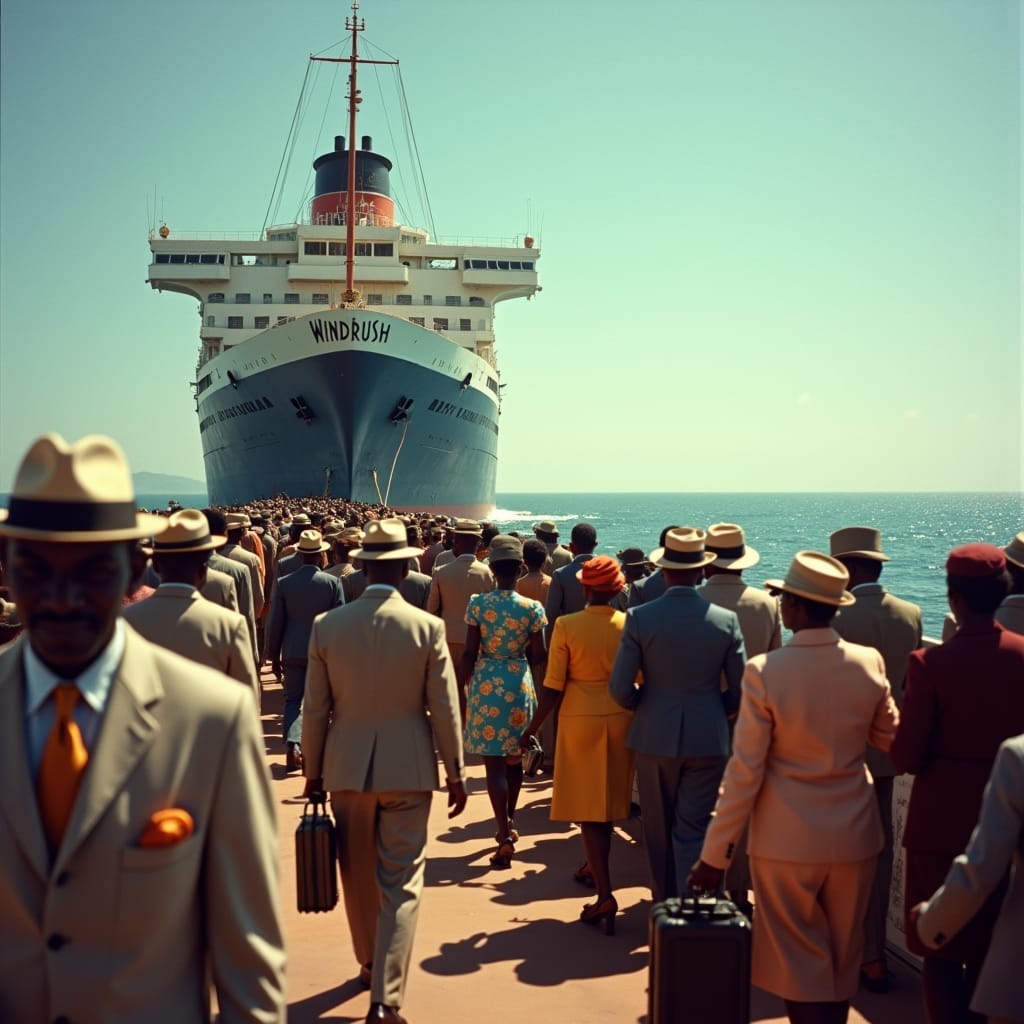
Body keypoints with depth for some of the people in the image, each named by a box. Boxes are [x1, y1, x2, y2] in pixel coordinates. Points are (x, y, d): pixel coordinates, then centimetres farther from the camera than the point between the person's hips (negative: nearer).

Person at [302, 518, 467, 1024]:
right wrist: (456, 773, 4)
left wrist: (313, 770, 11)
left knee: (358, 874, 20)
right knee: (400, 883, 4)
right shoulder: (427, 627, -10)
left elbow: (315, 710, -1)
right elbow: (444, 710, -6)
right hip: (408, 768, -2)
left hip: (347, 767, 2)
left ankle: (370, 963, 39)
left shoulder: (327, 626, -5)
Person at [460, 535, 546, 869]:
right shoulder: (532, 608, -6)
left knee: (494, 762, 1)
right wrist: (541, 692, 17)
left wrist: (461, 690, 4)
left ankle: (505, 836, -5)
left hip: (485, 683, -2)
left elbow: (470, 654, -7)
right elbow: (538, 658, -1)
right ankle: (509, 823, 35)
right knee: (514, 759, 19)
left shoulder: (477, 604, -8)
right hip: (519, 684, 2)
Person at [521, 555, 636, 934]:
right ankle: (594, 866, 41)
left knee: (588, 805, 2)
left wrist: (531, 729, -1)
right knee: (608, 800, 21)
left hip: (581, 718, -3)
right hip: (620, 718, 3)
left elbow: (554, 688, -12)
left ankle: (605, 895, -7)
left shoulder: (566, 626, -13)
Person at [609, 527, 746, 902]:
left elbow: (620, 688, -10)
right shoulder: (726, 620, -7)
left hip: (655, 736, 0)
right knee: (693, 830, 6)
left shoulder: (639, 618, -11)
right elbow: (740, 689, -3)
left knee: (658, 829, 16)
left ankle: (664, 906, 29)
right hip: (708, 739, 0)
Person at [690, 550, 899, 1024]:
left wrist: (715, 852, -8)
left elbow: (745, 771, -17)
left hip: (788, 839, -4)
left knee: (800, 963, 11)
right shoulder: (869, 663, -8)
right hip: (854, 835, 4)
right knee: (841, 961, 21)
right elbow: (890, 736, 8)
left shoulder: (764, 671, -19)